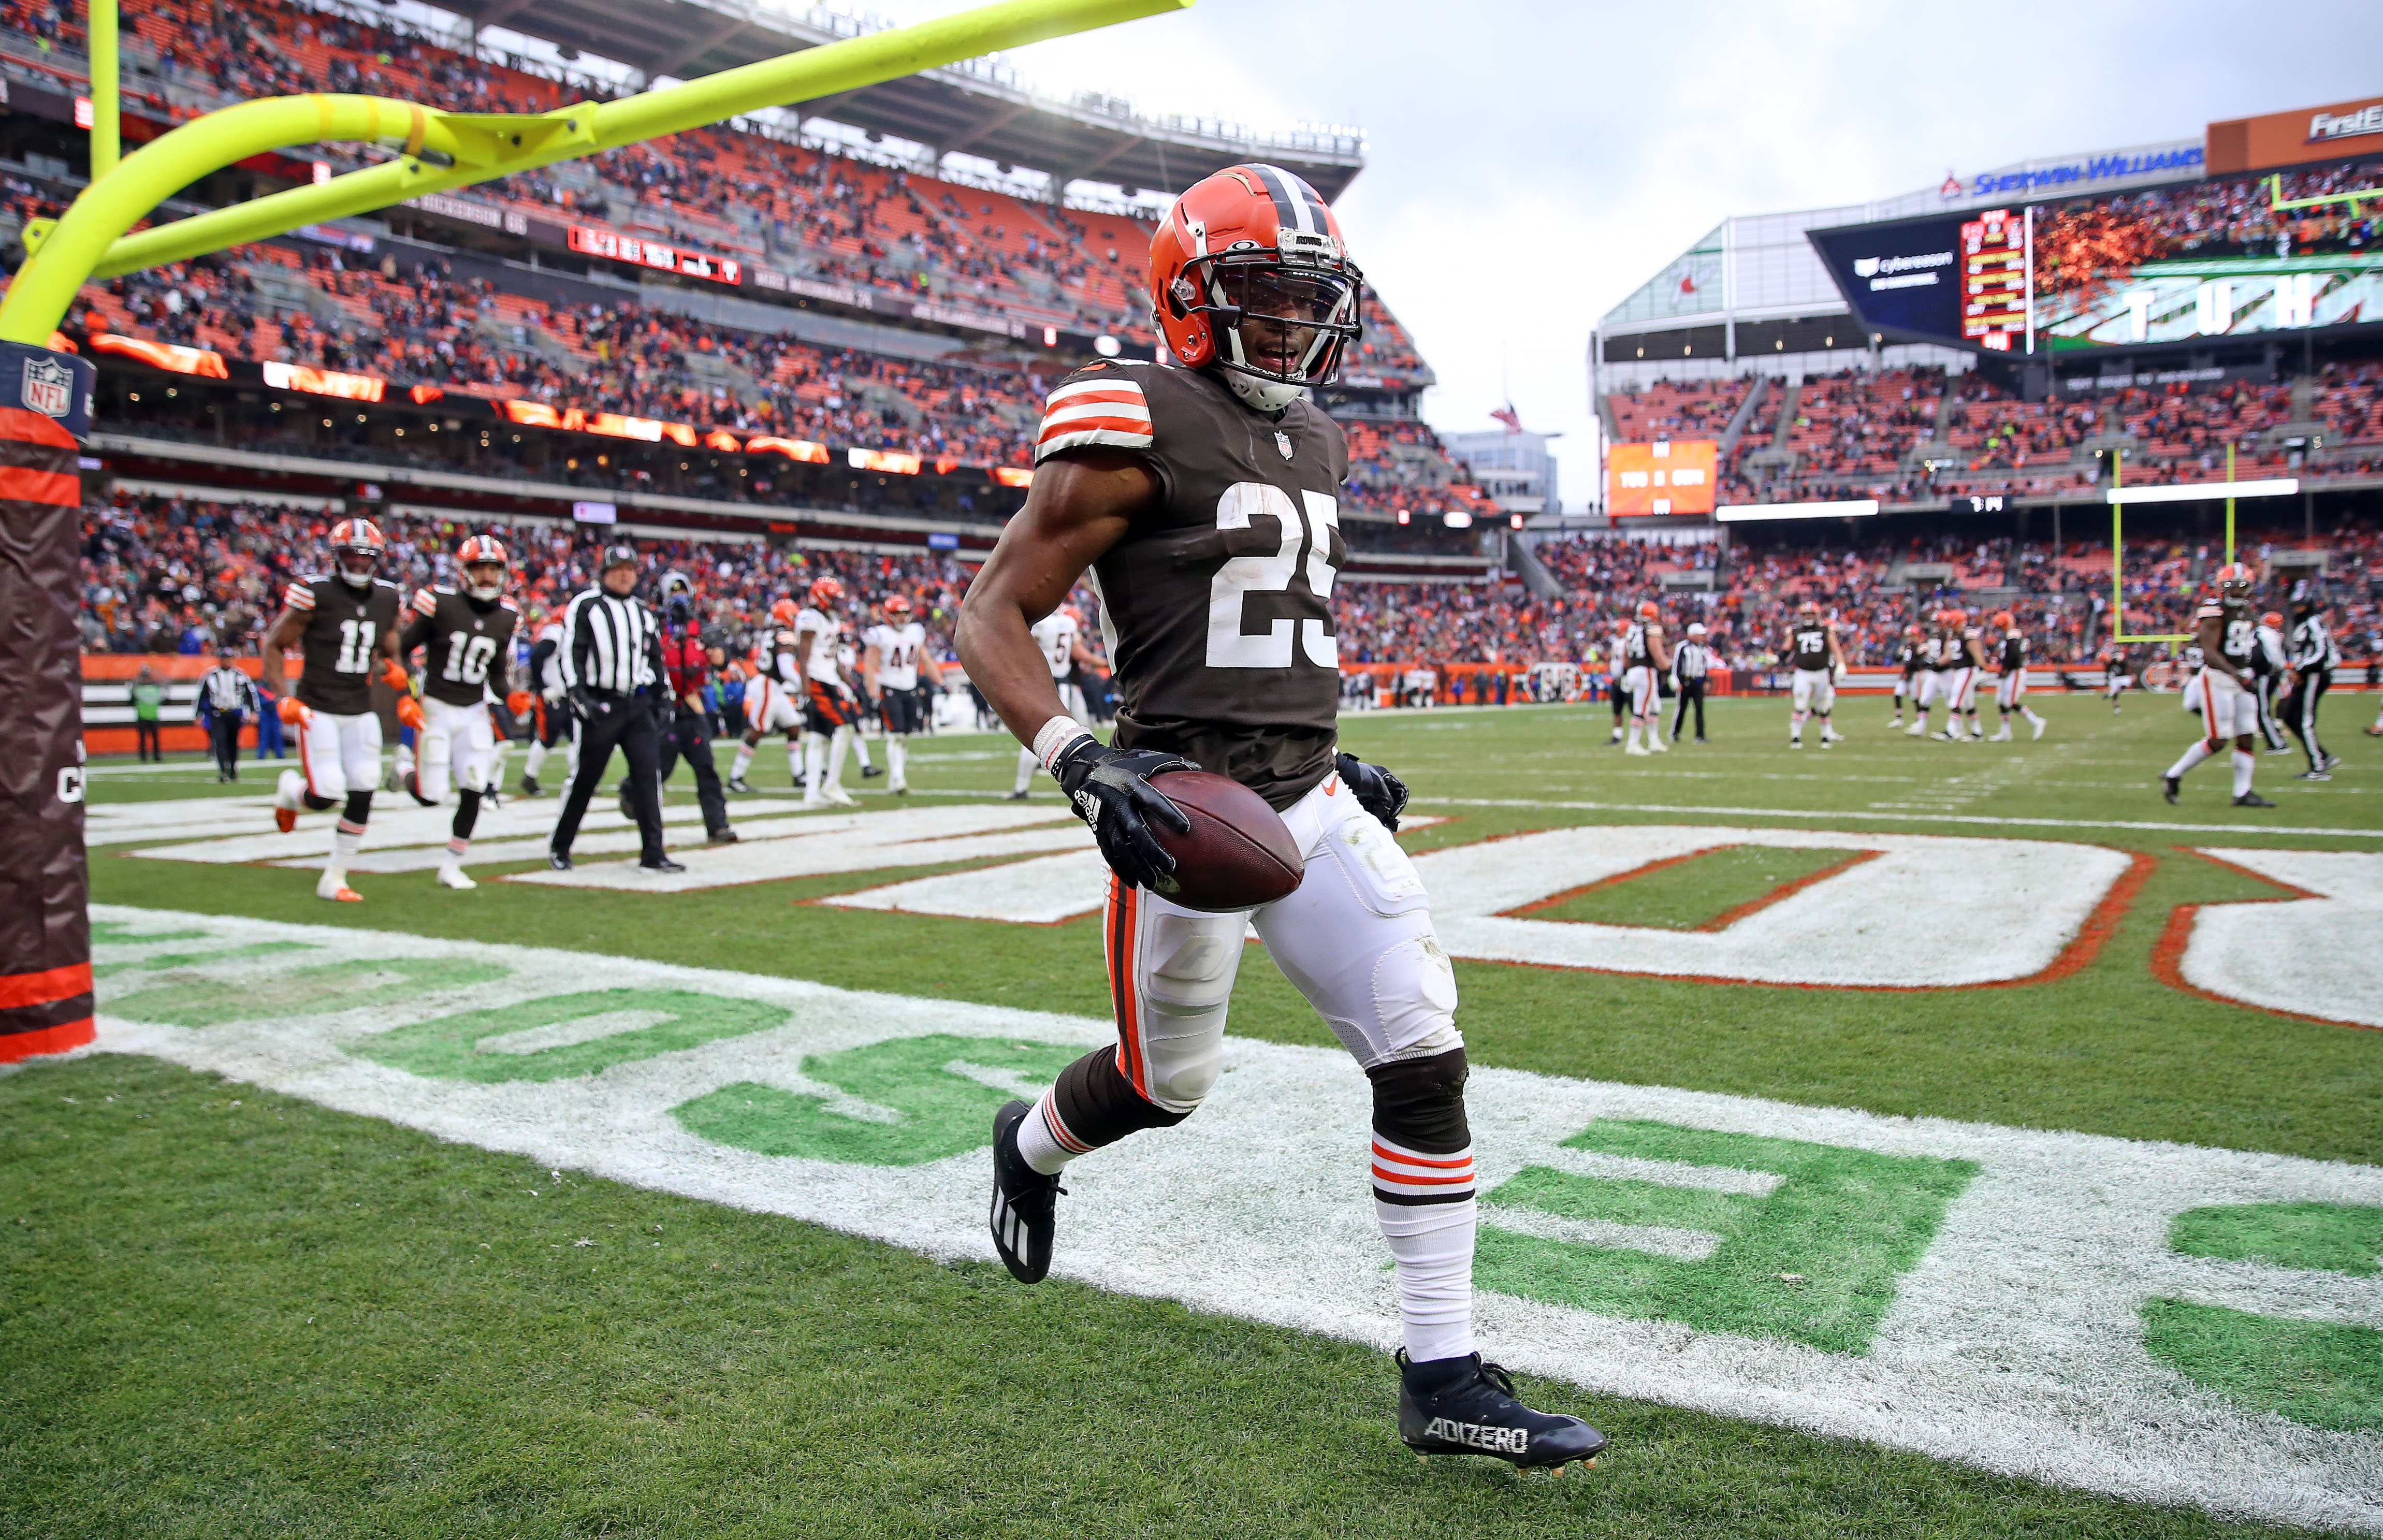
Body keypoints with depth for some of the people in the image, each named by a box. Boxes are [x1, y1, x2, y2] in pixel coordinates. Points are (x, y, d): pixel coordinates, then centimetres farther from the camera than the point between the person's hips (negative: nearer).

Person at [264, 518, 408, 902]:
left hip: (361, 712, 5)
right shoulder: (315, 595, -10)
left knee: (363, 795, -1)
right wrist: (285, 699, -12)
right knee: (325, 796, -14)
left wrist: (404, 696, 3)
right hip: (318, 709, -5)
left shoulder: (386, 599, 6)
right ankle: (290, 789, 25)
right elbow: (273, 646, -3)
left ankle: (334, 878, 13)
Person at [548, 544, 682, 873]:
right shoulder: (585, 607, -2)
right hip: (600, 706, -4)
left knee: (649, 774, -5)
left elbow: (655, 659, 22)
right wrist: (579, 697, -16)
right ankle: (559, 848, 19)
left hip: (638, 705, 5)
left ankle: (652, 853, -2)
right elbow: (571, 654, -7)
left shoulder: (644, 613, 16)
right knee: (584, 779, 3)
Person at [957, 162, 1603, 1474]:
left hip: (1307, 795, 7)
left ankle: (1443, 1378, 10)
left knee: (1424, 1053, -2)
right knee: (1166, 1085, 10)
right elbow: (992, 621, -10)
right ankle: (1028, 1146, 47)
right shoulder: (1132, 431, -10)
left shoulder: (1314, 443, 15)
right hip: (1183, 800, -7)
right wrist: (1081, 764, -23)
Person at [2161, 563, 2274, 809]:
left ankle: (2243, 793, 8)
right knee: (2217, 740, -9)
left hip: (2241, 679, 8)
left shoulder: (2246, 612, 13)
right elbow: (2209, 653, -23)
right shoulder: (2214, 611, -14)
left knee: (2247, 738, 4)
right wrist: (2237, 676, -32)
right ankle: (2173, 776, 7)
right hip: (2217, 679, -8)